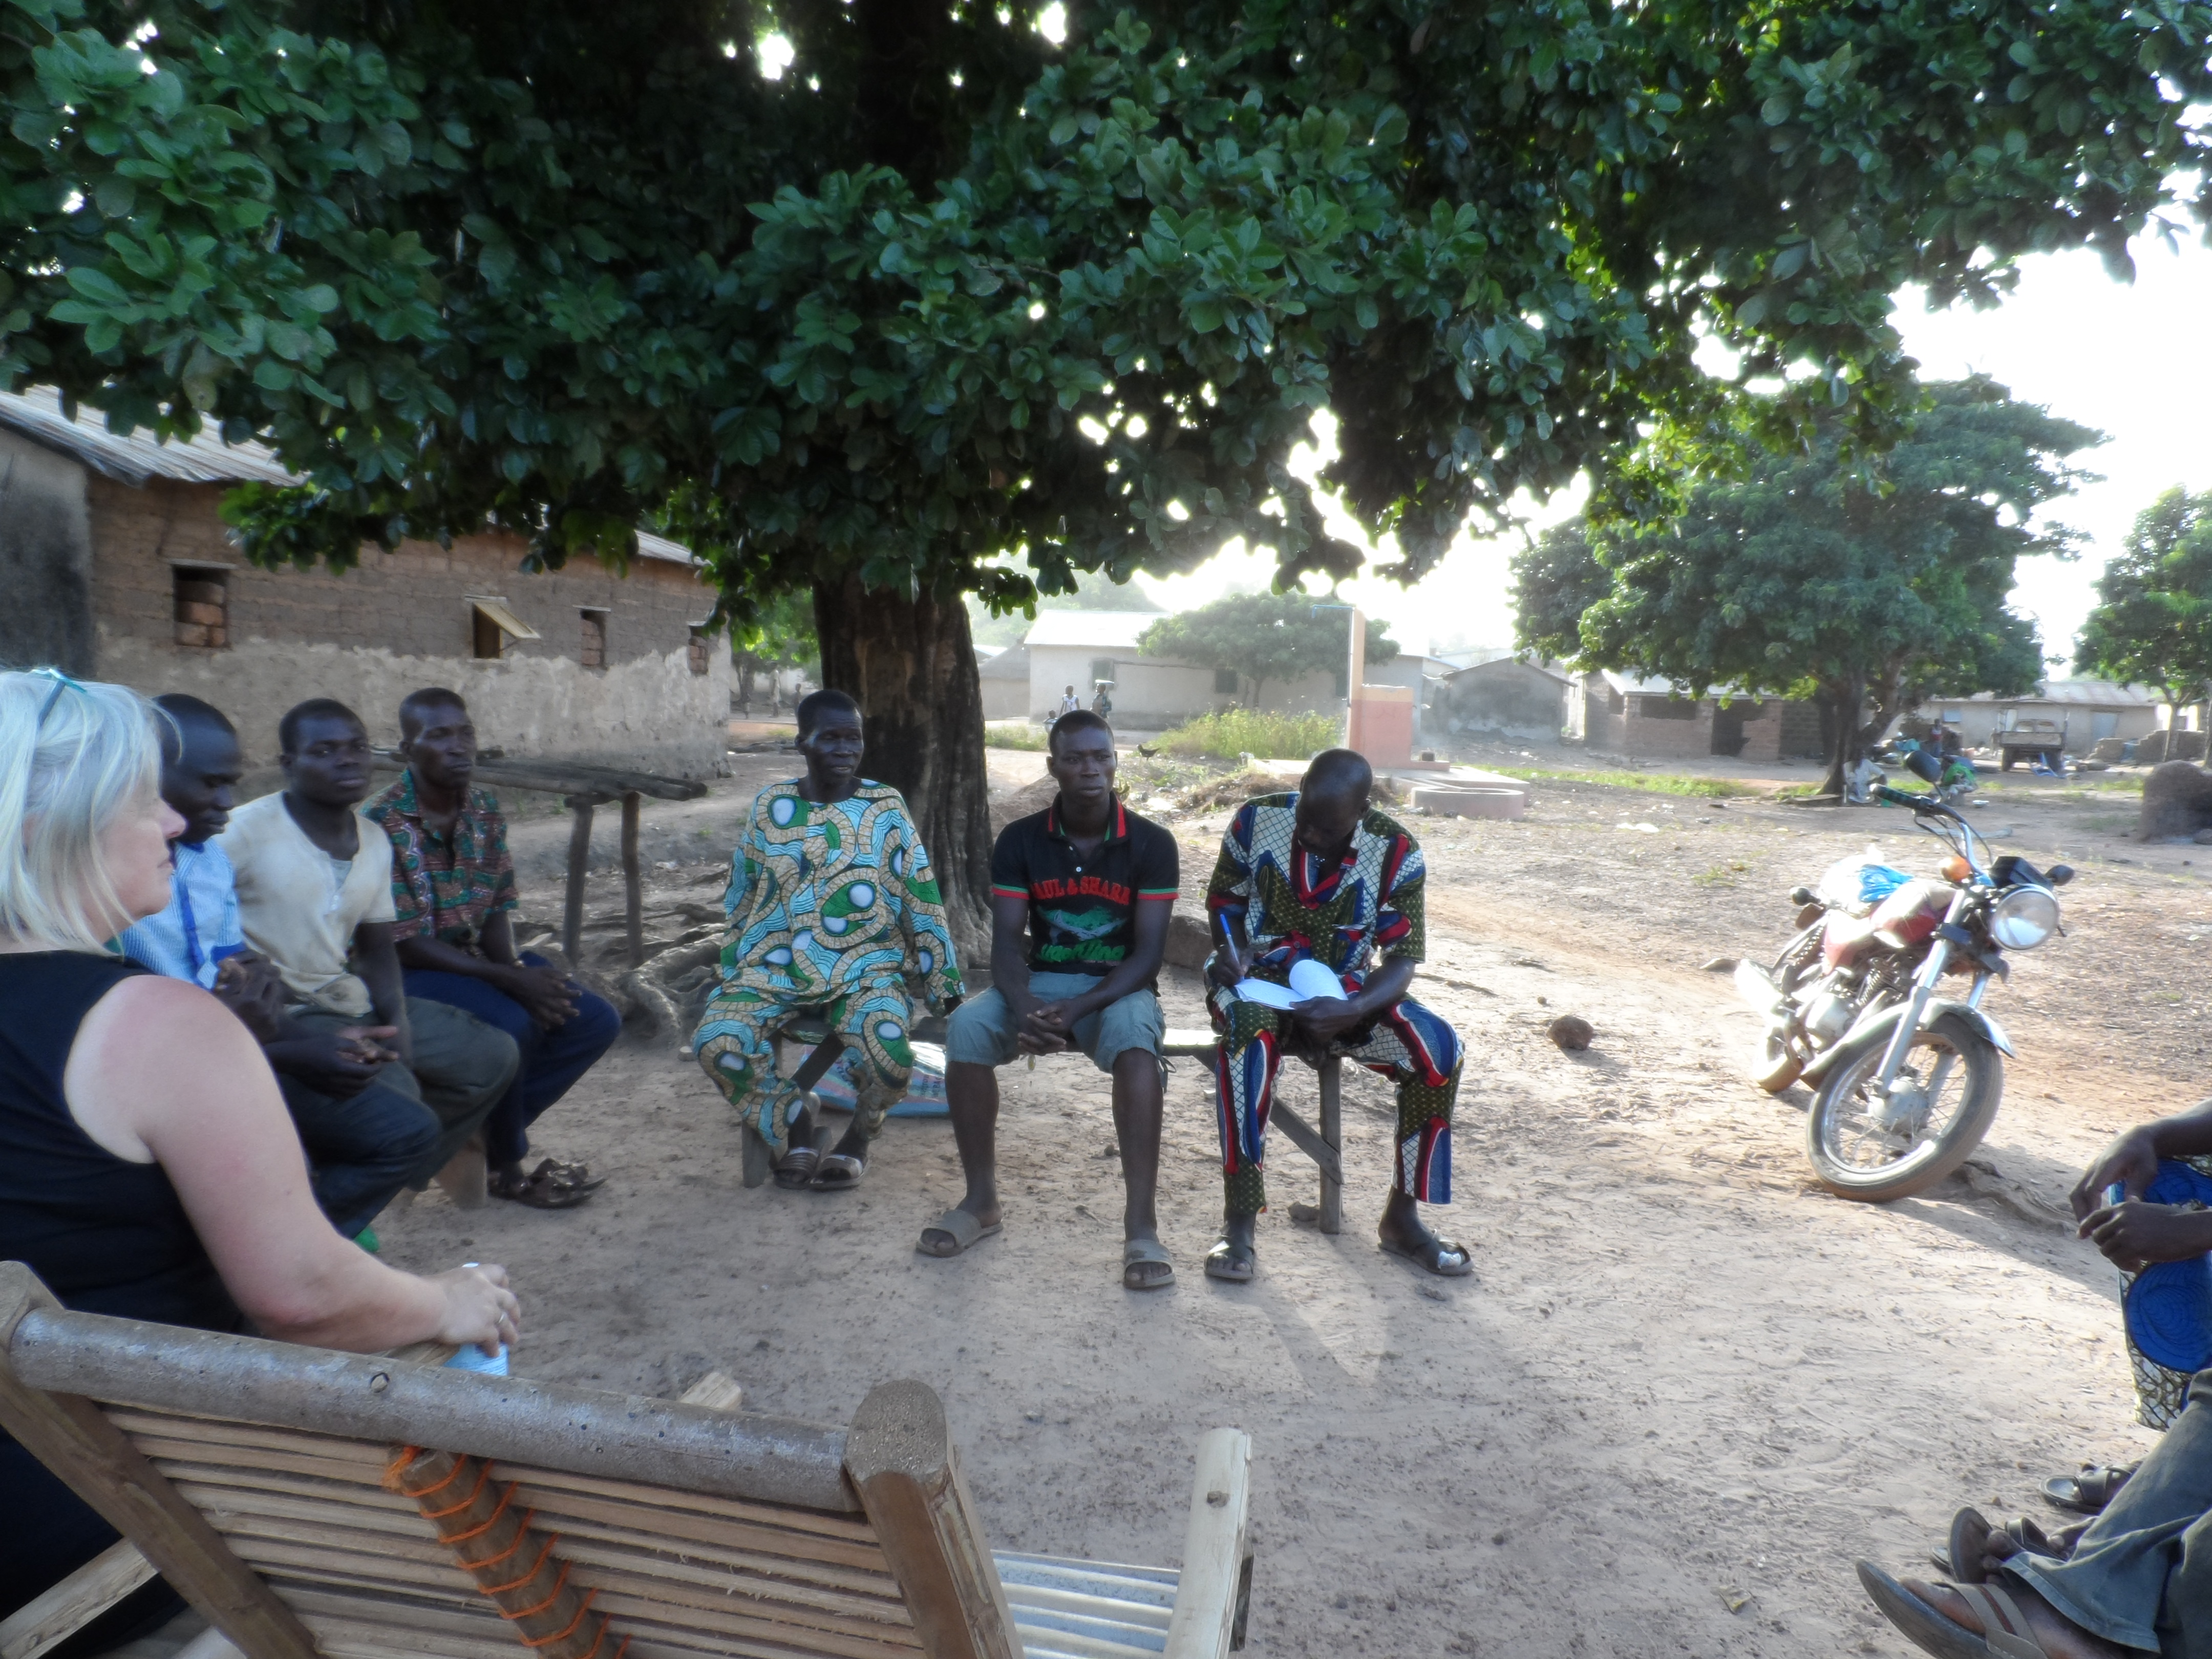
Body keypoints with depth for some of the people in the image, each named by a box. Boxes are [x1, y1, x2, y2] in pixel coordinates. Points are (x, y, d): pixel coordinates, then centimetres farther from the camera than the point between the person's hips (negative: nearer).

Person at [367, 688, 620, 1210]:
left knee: (597, 1021, -7)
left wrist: (518, 971, -17)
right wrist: (510, 982, -25)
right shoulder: (383, 824, -18)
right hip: (409, 974, -7)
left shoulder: (486, 812, 3)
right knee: (509, 1024, -33)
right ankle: (505, 1168, -8)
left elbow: (499, 910, 5)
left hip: (477, 960, 7)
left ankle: (484, 1136, 2)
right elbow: (403, 945, -20)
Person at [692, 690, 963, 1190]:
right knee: (716, 1044, -23)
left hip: (866, 966, -2)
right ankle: (792, 1124, 5)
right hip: (775, 966, 2)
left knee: (891, 1053, -29)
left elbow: (921, 897, 2)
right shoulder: (770, 805, 7)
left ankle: (858, 1136, 5)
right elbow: (740, 899, 15)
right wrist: (731, 977, 15)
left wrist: (941, 978, 0)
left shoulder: (886, 807, 1)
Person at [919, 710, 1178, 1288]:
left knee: (1135, 1039, -37)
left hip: (1119, 986, -2)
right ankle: (981, 1201, -10)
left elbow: (1148, 952, -10)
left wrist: (1079, 1009, -25)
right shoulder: (1021, 840, -1)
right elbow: (1006, 940, -5)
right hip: (1040, 981, 2)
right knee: (966, 1027, -27)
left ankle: (1141, 1225, -33)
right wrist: (1024, 1009, -27)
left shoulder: (1151, 843, -6)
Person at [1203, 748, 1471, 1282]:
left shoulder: (1397, 853, -11)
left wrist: (1350, 1013, -29)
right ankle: (1239, 1219, -30)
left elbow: (1401, 959, -10)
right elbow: (1224, 896, 6)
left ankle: (1401, 1217, -4)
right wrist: (1234, 947, -16)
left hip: (1344, 995, 2)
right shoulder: (1257, 819, -10)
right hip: (1259, 979, -1)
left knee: (1440, 1049, -22)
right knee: (1252, 1030, -38)